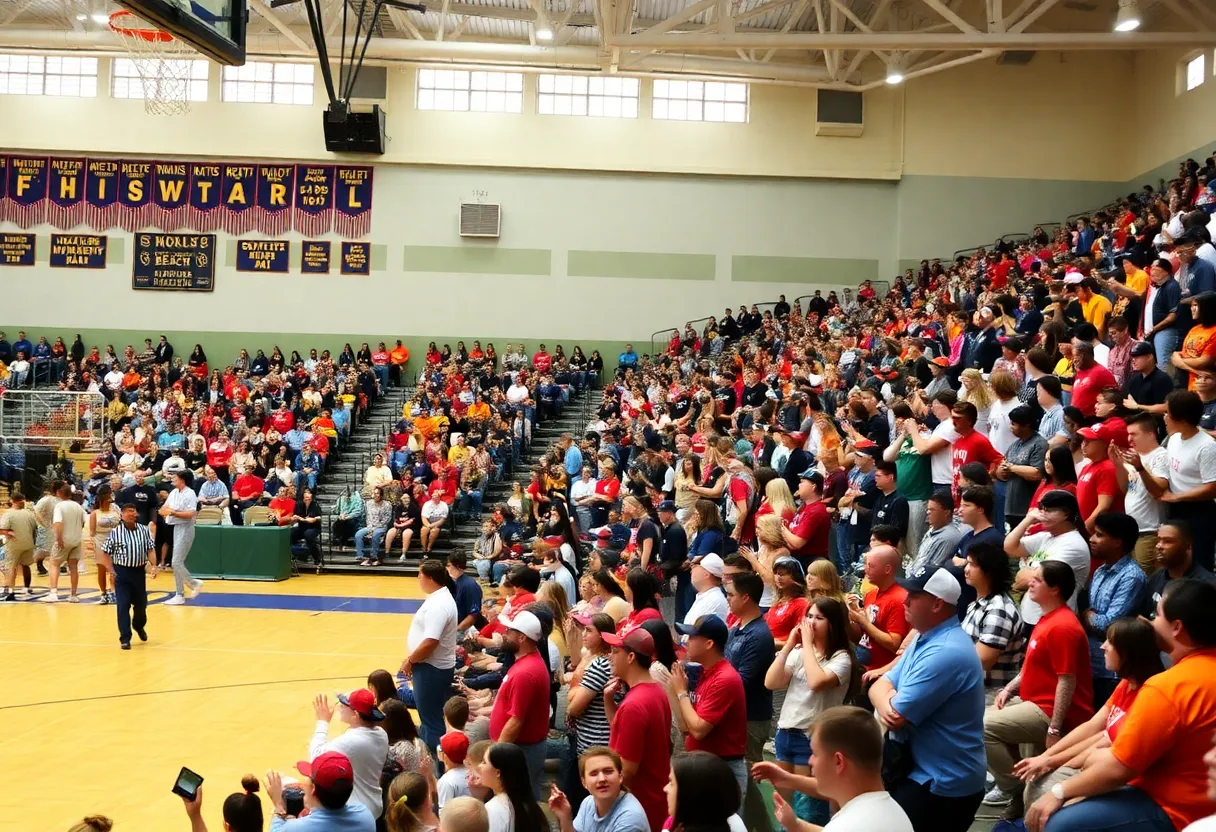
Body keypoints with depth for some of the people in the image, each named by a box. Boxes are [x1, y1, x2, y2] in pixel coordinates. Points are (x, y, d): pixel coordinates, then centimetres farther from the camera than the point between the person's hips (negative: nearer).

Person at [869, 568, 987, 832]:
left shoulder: (945, 653, -25)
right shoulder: (926, 639, 9)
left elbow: (896, 718, -23)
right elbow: (880, 686, 7)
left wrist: (888, 700, -1)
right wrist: (885, 703, -17)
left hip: (942, 785, -10)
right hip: (920, 772, 10)